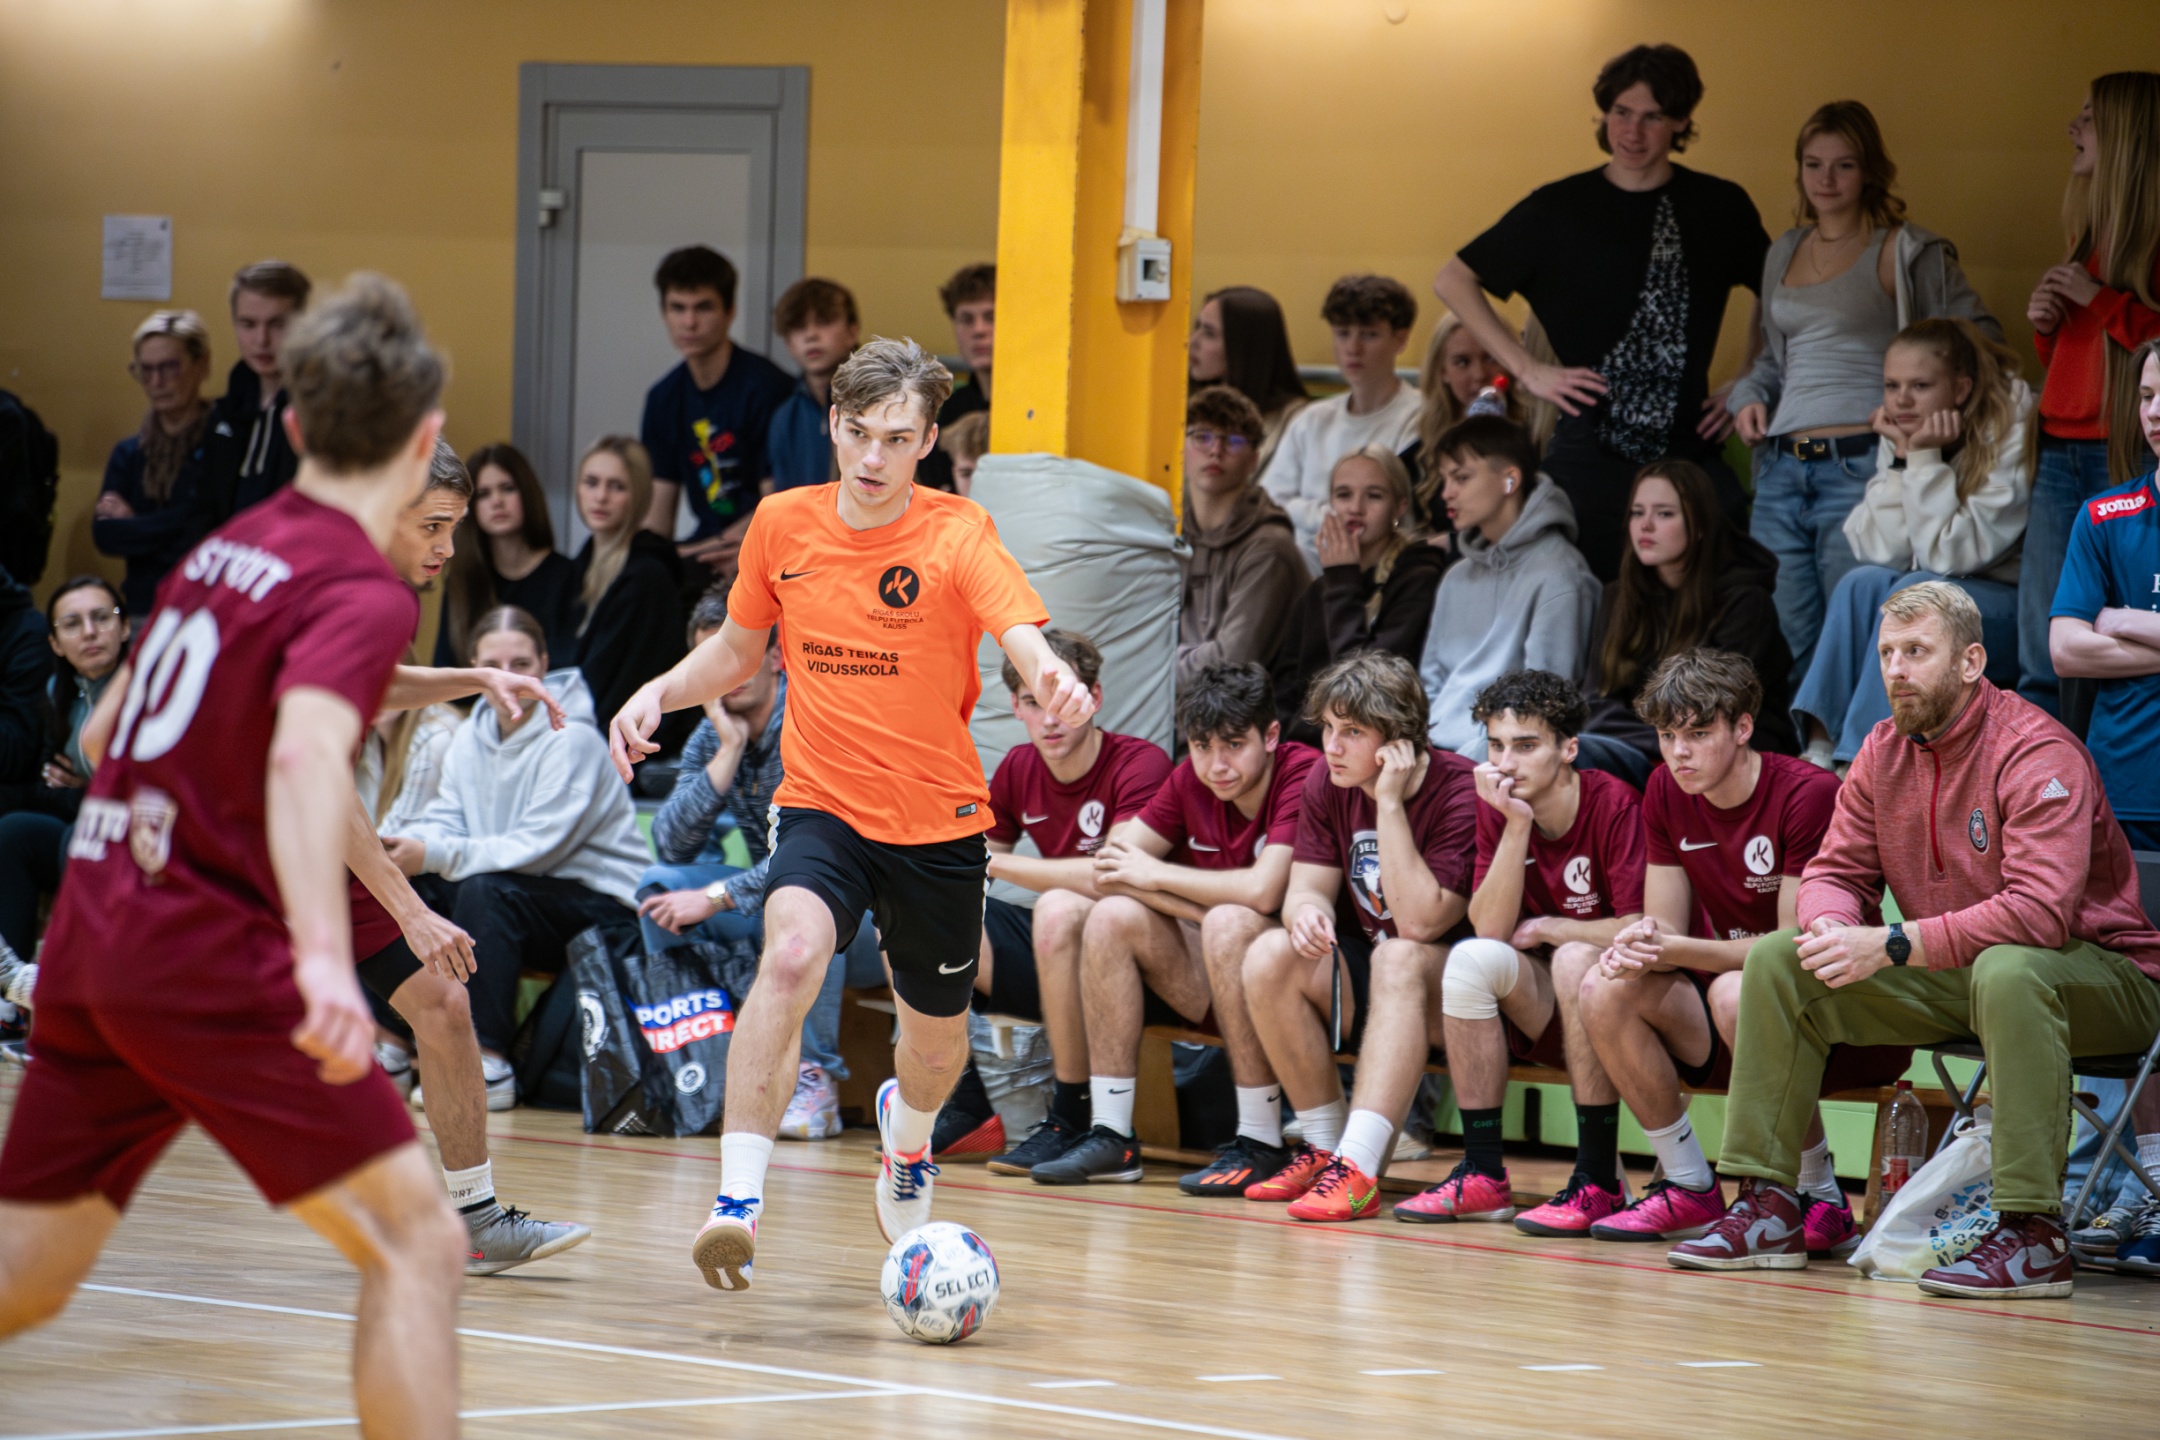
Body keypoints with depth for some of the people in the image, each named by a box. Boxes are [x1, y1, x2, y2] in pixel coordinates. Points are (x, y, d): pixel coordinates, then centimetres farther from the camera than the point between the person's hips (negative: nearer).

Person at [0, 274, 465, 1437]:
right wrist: (324, 954, -43)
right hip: (210, 955, -8)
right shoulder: (362, 592, -9)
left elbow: (105, 733, 30)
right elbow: (305, 753, -28)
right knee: (416, 1244, -6)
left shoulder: (222, 550, 16)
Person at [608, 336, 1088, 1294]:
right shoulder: (783, 525, -2)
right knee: (792, 954, -30)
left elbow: (1025, 641, -27)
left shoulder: (957, 534, -11)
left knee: (937, 1033, 15)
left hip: (938, 820, 0)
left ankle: (906, 1131, 54)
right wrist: (660, 693, -5)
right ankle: (738, 1199, -34)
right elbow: (737, 649, 14)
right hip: (821, 806, 0)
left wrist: (1055, 682, -50)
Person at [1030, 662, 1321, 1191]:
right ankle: (1111, 1136, -9)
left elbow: (1263, 890, -30)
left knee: (1229, 925, -33)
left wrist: (1154, 874, -15)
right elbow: (1111, 863, -3)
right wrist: (1206, 911, -18)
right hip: (1211, 978, 6)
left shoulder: (1303, 774, -19)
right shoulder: (1190, 780, 1)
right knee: (1113, 915, -11)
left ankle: (1262, 1144, -25)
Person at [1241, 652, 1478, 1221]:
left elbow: (1418, 924, -27)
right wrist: (1307, 911, -27)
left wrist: (1389, 803, -29)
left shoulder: (1459, 792, -20)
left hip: (1445, 984, -6)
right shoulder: (1327, 784, -1)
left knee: (1398, 959, -37)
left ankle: (1358, 1168, -47)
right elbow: (1308, 888, -1)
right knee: (1271, 955, -22)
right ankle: (1324, 1147, -11)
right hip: (1361, 982, 6)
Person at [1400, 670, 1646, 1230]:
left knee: (1577, 959, -33)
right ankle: (1482, 1176, -17)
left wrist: (1547, 929, -9)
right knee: (1473, 958, -21)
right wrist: (1517, 825, -20)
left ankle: (1599, 1182, -29)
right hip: (1542, 1013, 5)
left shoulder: (1614, 805, -16)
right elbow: (1489, 927, -12)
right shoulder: (1498, 811, 0)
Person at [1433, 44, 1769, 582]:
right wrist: (1528, 371, 2)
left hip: (1691, 452, 1)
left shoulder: (1720, 208, 8)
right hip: (1590, 452, -1)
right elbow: (1454, 281, 9)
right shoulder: (1559, 209, 4)